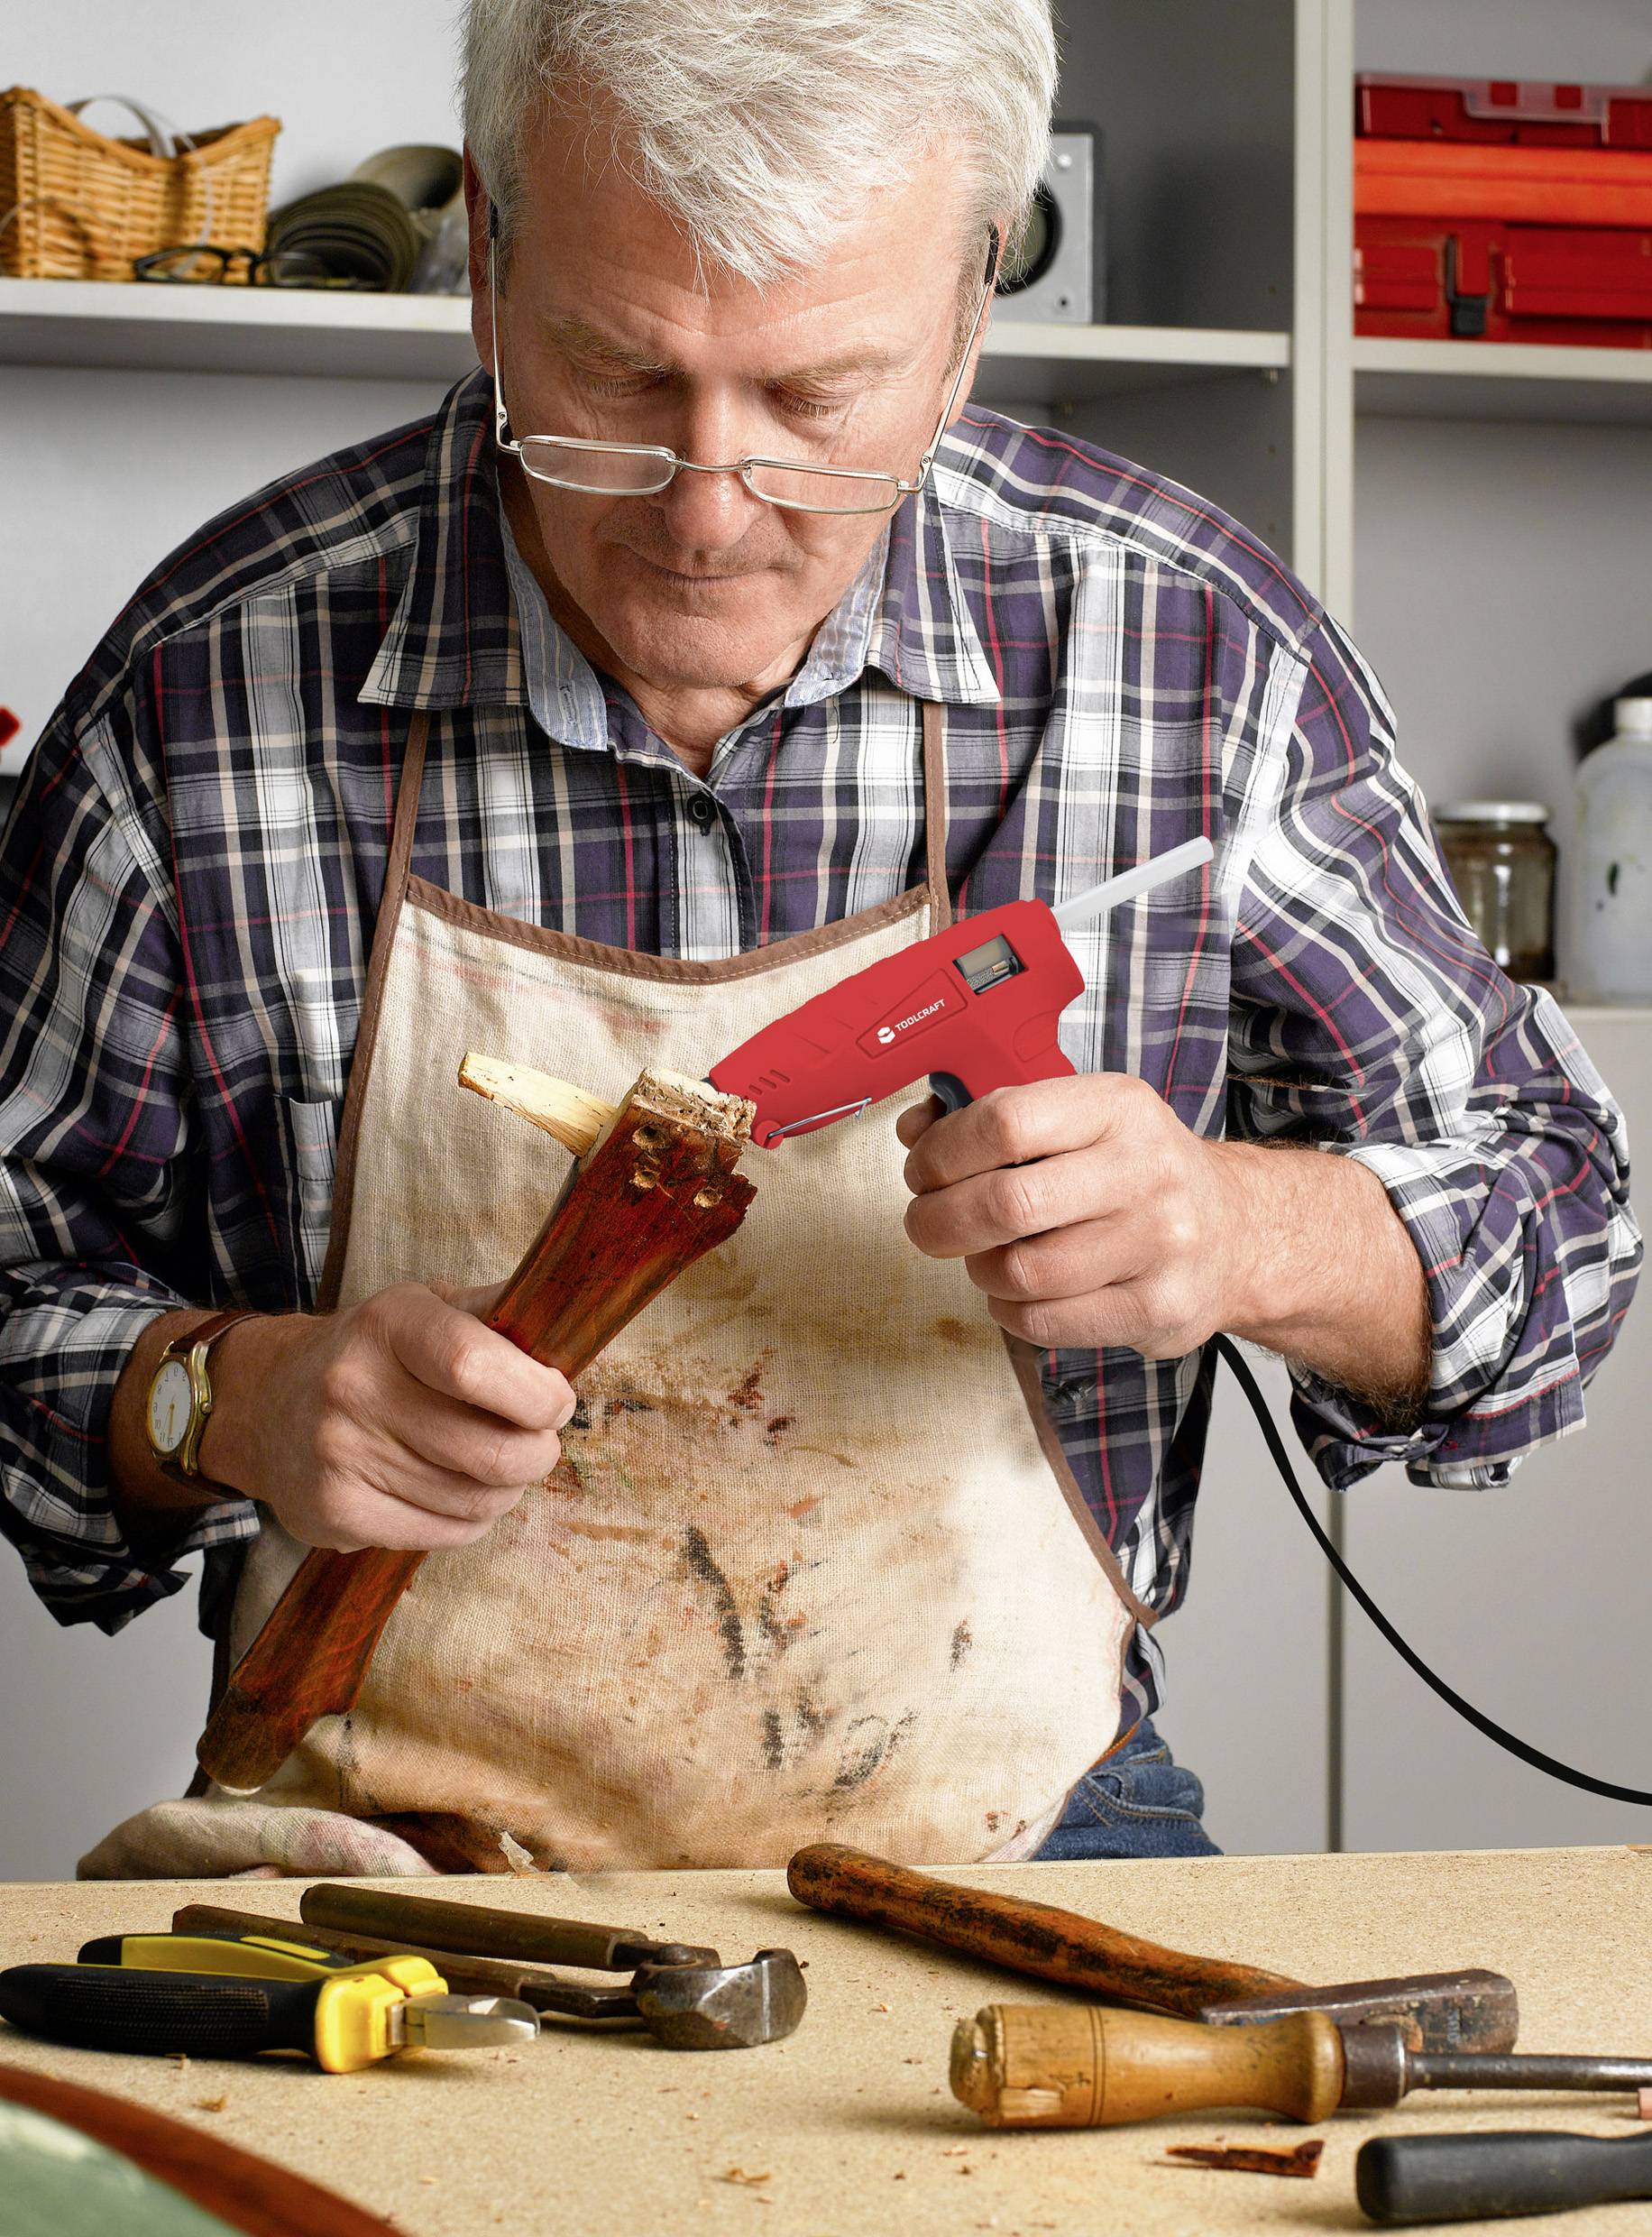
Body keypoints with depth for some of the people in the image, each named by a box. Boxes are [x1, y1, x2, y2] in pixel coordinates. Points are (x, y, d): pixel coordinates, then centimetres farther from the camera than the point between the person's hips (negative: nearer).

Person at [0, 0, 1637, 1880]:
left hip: (1003, 1848, 1)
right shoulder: (205, 689, -7)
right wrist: (225, 1397, -17)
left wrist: (1240, 1234, -16)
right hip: (401, 1858, 0)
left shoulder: (1197, 655, -4)